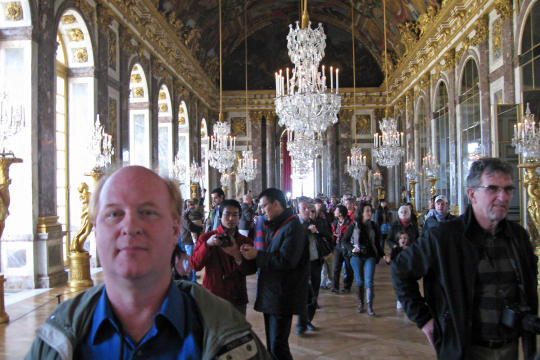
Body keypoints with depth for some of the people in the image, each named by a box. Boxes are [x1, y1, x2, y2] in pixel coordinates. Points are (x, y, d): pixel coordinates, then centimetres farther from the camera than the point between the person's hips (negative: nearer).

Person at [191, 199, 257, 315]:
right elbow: (195, 265, -8)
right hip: (213, 296, -2)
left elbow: (252, 270, -2)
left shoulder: (246, 241, 7)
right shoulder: (206, 238, 2)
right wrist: (207, 244, -23)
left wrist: (237, 256, -20)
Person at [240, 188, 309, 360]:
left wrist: (257, 255, -17)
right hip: (270, 295, 10)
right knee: (271, 345, 17)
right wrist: (251, 252, -1)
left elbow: (286, 261, -23)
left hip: (282, 298, -9)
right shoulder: (273, 227, 16)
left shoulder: (293, 227, -15)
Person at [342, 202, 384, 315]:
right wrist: (352, 248, -11)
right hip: (356, 256, 0)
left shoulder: (373, 226, 3)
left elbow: (377, 242, 10)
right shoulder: (354, 226, -2)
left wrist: (382, 255, 2)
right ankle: (360, 304, 21)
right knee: (359, 281, 7)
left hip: (370, 256, 0)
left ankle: (370, 306, -4)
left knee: (369, 281, -8)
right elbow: (344, 240, 4)